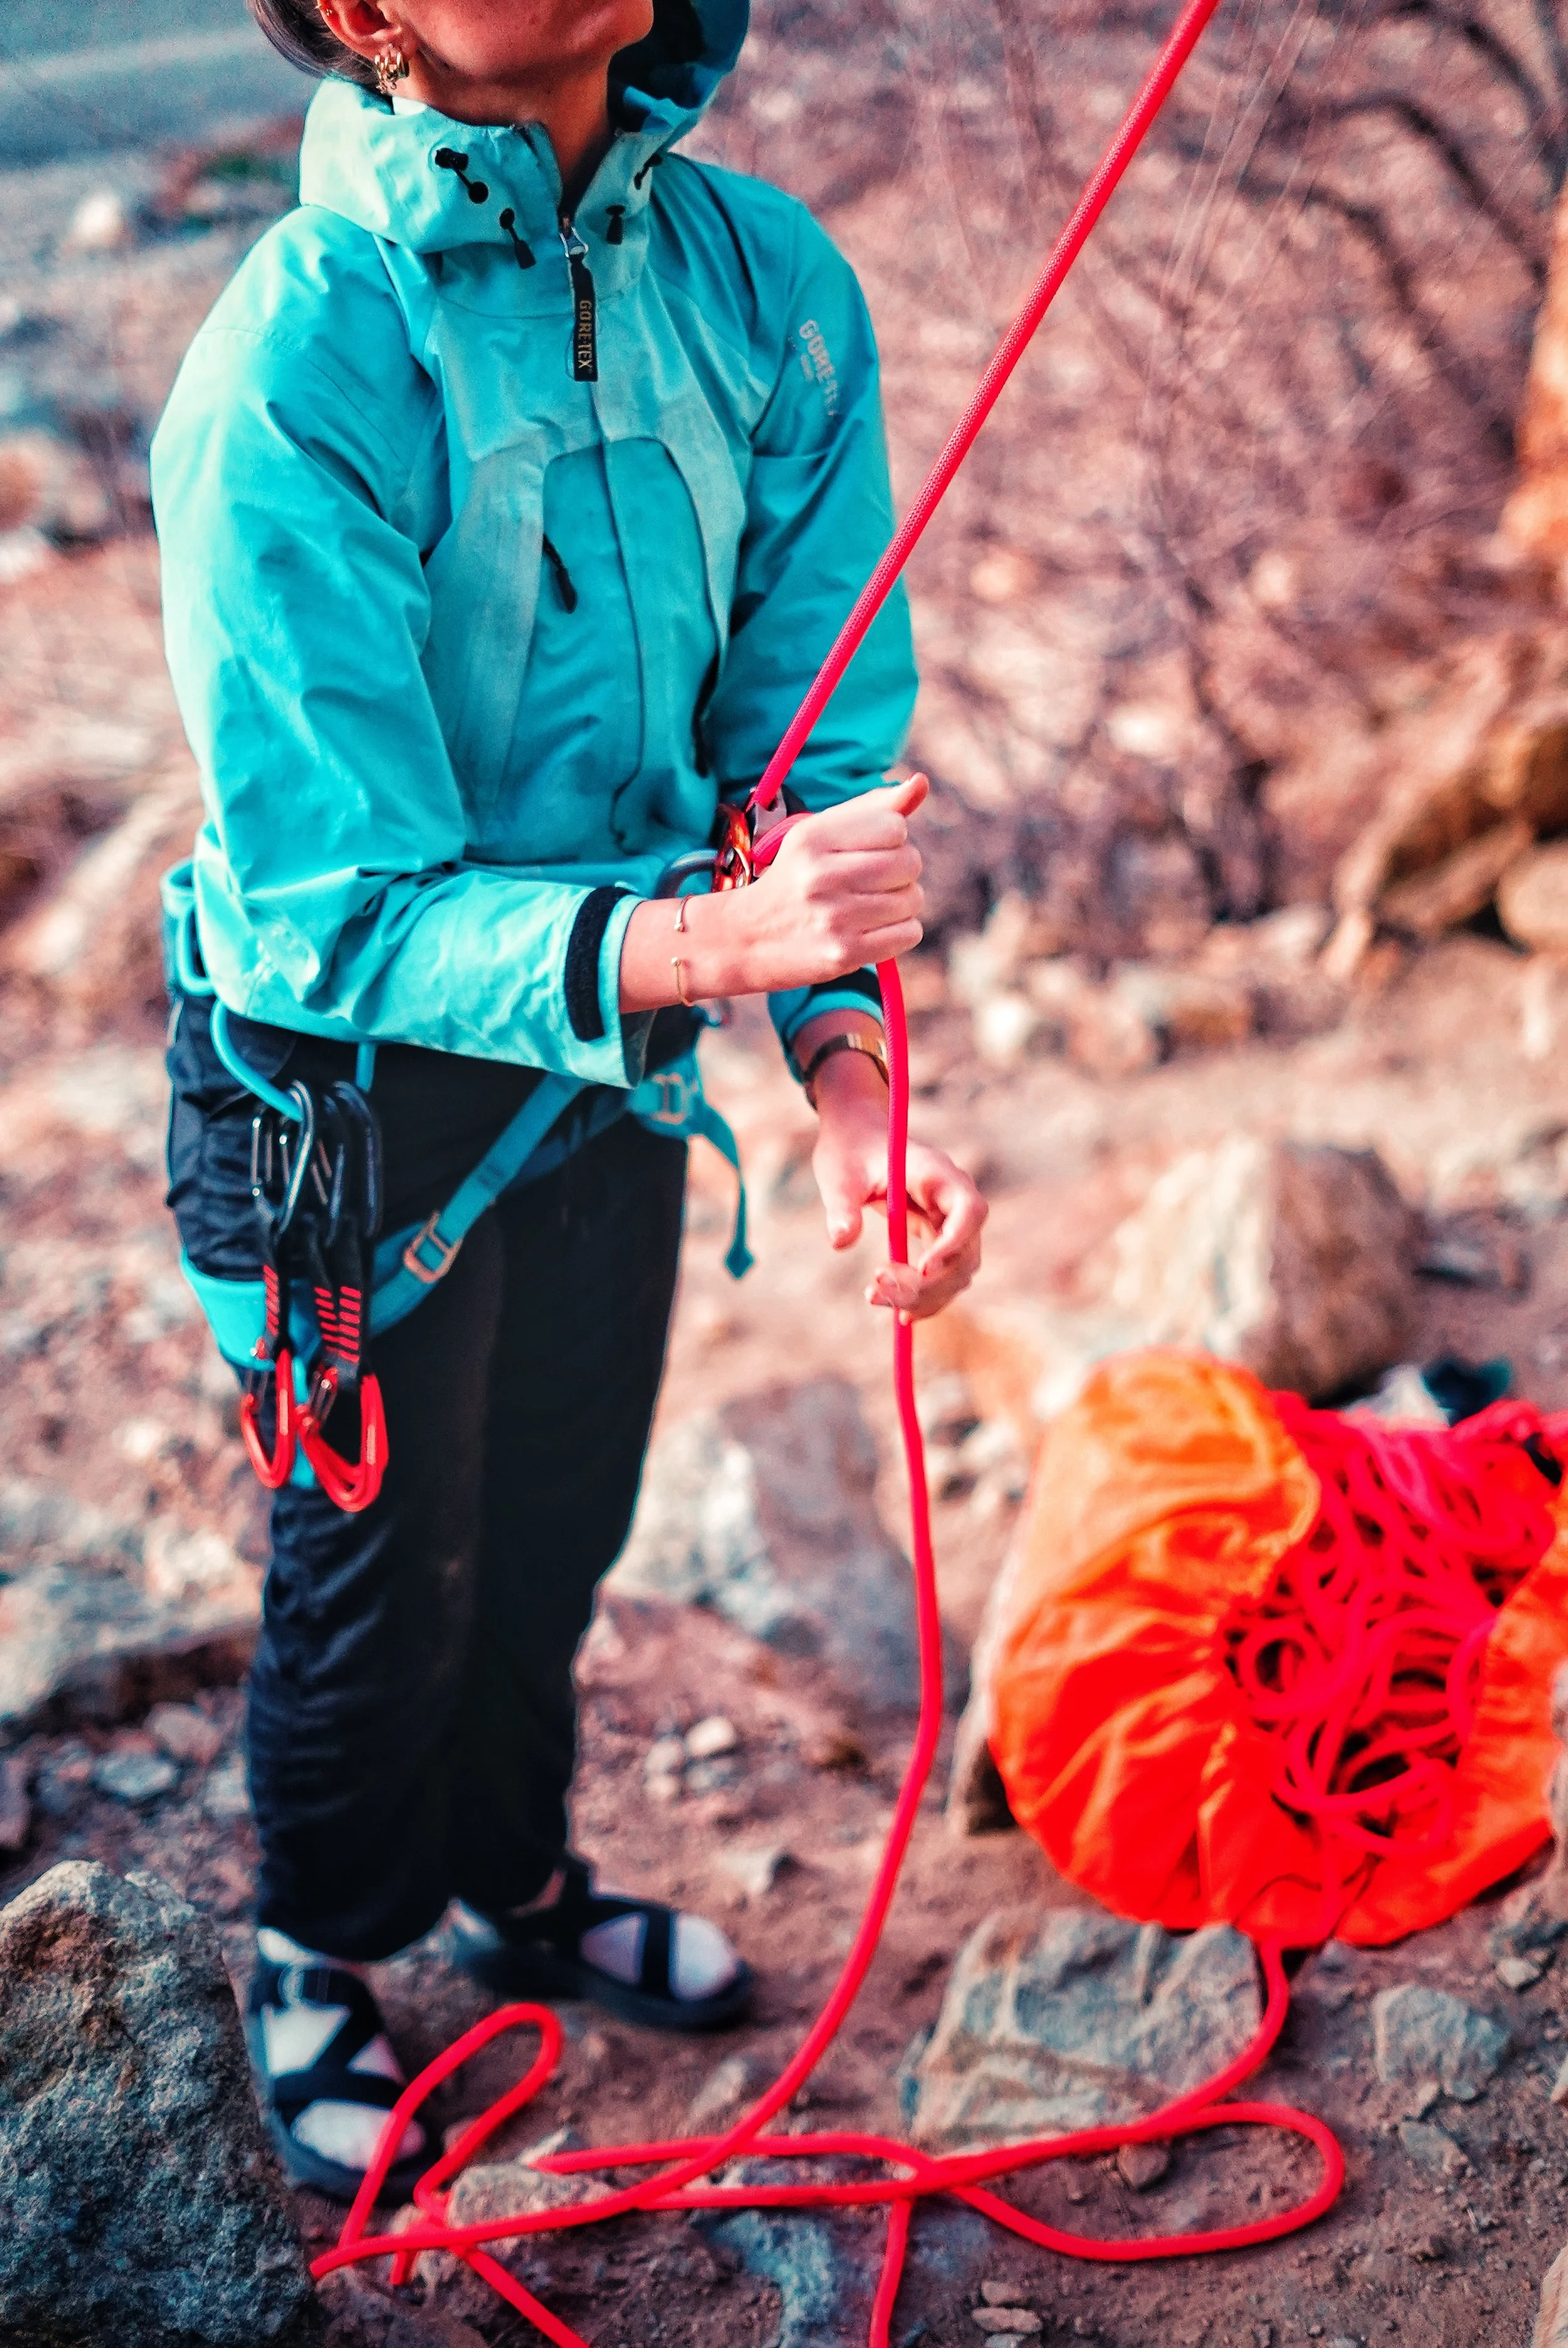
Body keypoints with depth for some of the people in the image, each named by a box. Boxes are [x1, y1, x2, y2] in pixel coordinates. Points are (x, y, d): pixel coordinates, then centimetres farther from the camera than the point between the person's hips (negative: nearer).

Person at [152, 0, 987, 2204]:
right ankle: (318, 1962, 44)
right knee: (385, 1567, 15)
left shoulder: (769, 282, -13)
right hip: (357, 1084, -5)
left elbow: (815, 722, -11)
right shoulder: (288, 388, -29)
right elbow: (341, 910, -31)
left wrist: (848, 1070, -26)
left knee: (559, 1523, 23)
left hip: (614, 1024, 5)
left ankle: (517, 1883, 52)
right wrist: (710, 944, -46)